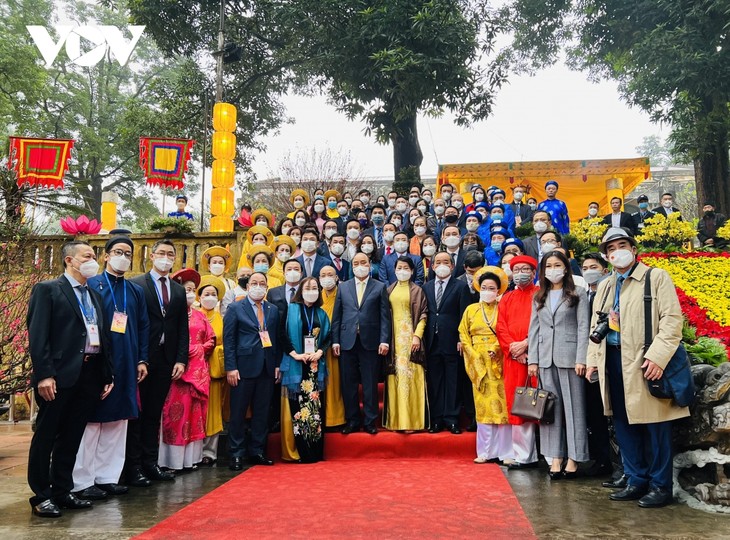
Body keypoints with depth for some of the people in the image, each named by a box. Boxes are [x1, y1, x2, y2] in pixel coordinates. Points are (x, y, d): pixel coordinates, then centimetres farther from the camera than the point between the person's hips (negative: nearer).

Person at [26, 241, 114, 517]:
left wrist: (108, 375, 11)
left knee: (72, 437, 13)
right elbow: (37, 335, -10)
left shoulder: (95, 296, 18)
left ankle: (62, 491, 24)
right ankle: (41, 496, 15)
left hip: (90, 374, 6)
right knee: (46, 436, 5)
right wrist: (44, 374, -17)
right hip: (60, 375, -6)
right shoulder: (47, 290, -2)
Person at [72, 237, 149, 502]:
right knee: (90, 420, 0)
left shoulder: (136, 291, 13)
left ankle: (107, 476, 19)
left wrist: (142, 360, 6)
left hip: (126, 366, 5)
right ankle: (82, 482, 9)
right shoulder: (90, 285, -2)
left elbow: (143, 327, 13)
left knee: (117, 420, 9)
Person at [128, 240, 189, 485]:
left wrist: (181, 360, 3)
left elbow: (183, 329, 12)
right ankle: (133, 466, 10)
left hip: (166, 361, 5)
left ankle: (150, 463, 18)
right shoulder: (135, 285, -3)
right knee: (136, 413, 3)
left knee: (154, 414, 11)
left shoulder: (179, 290, 13)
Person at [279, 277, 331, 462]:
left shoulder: (321, 313, 13)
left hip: (316, 366, 3)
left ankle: (316, 452, 7)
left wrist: (319, 352, -4)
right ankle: (301, 452, -1)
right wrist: (295, 354, -12)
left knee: (316, 407, 1)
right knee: (298, 407, -6)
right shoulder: (292, 310, 2)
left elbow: (327, 337, 14)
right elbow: (283, 335, -4)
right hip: (296, 366, -3)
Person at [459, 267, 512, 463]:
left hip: (498, 363, -2)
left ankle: (504, 451, 3)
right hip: (478, 363, 2)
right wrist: (474, 355, -2)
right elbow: (463, 335, 9)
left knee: (501, 405, -4)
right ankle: (486, 451, 9)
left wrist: (495, 349, -14)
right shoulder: (471, 310, 12)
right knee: (482, 406, 3)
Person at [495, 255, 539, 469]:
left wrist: (526, 344, -13)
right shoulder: (506, 299, 18)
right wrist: (512, 348, -6)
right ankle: (523, 456, 11)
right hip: (513, 359, 4)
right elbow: (501, 328, 10)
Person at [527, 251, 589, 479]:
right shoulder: (538, 298, 15)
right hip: (546, 359, 4)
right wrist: (532, 360, 4)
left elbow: (583, 328, -3)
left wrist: (581, 359, -11)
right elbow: (534, 329, 11)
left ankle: (573, 458, 7)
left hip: (569, 356, -4)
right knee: (551, 408, 5)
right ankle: (555, 458, 9)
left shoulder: (578, 295, 3)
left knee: (573, 407, 1)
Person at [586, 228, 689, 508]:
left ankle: (660, 485, 12)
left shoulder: (657, 277, -1)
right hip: (613, 361, 6)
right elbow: (596, 326, 21)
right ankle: (637, 481, 23)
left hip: (644, 361, -6)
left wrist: (657, 356, -19)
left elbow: (672, 318, -9)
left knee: (654, 424, 0)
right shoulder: (604, 286, 17)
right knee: (624, 424, 11)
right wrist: (593, 359, 11)